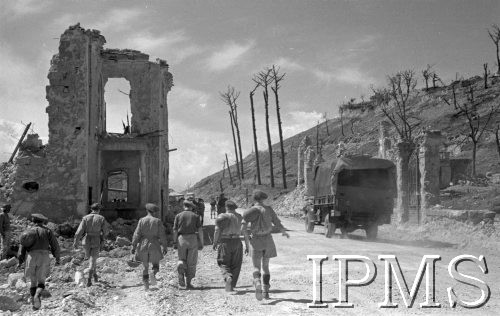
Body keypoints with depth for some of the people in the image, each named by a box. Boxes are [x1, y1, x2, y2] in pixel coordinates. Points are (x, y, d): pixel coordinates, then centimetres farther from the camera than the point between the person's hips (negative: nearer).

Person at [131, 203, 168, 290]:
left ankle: (146, 285, 6)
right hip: (154, 246, -1)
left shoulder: (142, 220, -1)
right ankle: (153, 273, -17)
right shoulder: (158, 221, -4)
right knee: (156, 264, 16)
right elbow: (162, 235, -5)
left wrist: (133, 247, -2)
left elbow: (137, 235, -5)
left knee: (145, 266, 12)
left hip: (143, 246, 1)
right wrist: (164, 247, 2)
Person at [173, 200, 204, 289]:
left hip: (181, 239, 1)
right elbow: (200, 230, 0)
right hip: (193, 239, -1)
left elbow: (175, 230, 1)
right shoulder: (195, 216, 5)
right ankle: (188, 283, 9)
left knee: (181, 260, 11)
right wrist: (201, 243, 3)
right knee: (191, 262, 8)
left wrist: (175, 242, 3)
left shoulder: (178, 216, 6)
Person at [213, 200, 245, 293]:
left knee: (224, 264, 7)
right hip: (237, 242, 3)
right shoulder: (240, 217, 6)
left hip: (225, 242, -3)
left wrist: (215, 242, 3)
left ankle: (228, 278, -19)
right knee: (235, 265, 12)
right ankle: (231, 286, 12)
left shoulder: (222, 217, -5)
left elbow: (217, 231, -10)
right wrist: (247, 245, 5)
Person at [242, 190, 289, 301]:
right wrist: (284, 232, 20)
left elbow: (243, 227, -15)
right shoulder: (269, 209, 0)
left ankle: (258, 284, -29)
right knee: (265, 266, 17)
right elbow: (277, 223, 1)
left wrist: (246, 238, 0)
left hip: (256, 240, -3)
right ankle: (266, 291, 15)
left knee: (256, 267, 2)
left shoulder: (251, 210, -8)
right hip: (268, 239, 3)